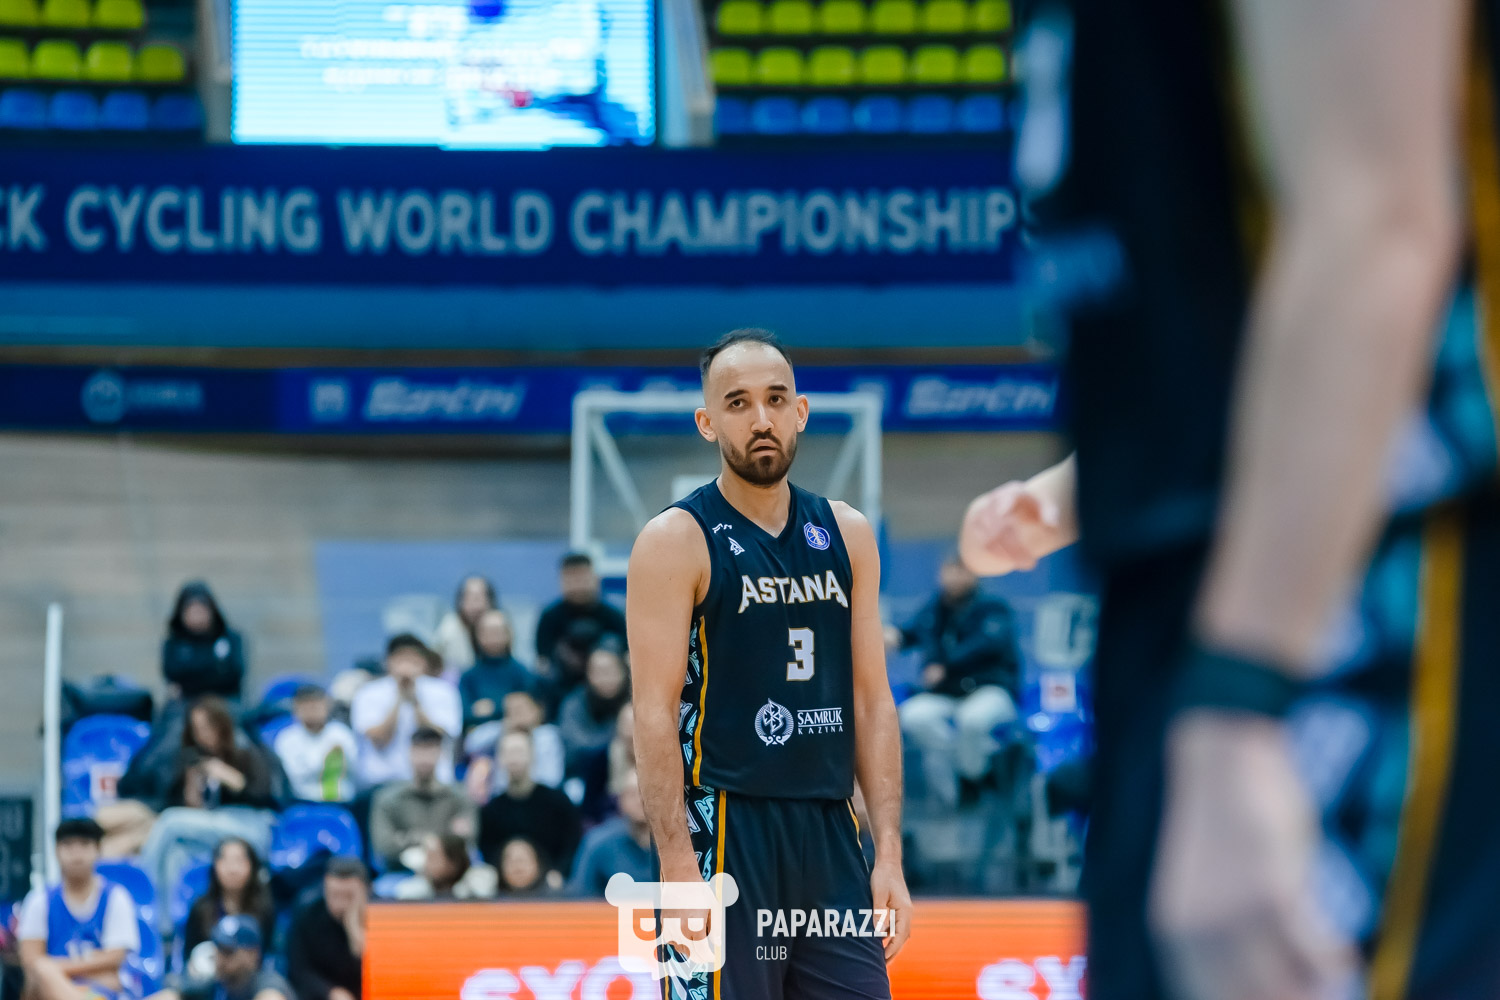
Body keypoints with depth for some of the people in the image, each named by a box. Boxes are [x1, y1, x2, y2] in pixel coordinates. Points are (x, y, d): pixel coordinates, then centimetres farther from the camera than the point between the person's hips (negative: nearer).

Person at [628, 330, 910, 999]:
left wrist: (890, 857, 5)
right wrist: (680, 873, -18)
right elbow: (655, 716, -10)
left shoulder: (846, 535, 12)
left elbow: (872, 703, 13)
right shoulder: (677, 541, -4)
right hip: (725, 831, -5)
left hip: (829, 833, 5)